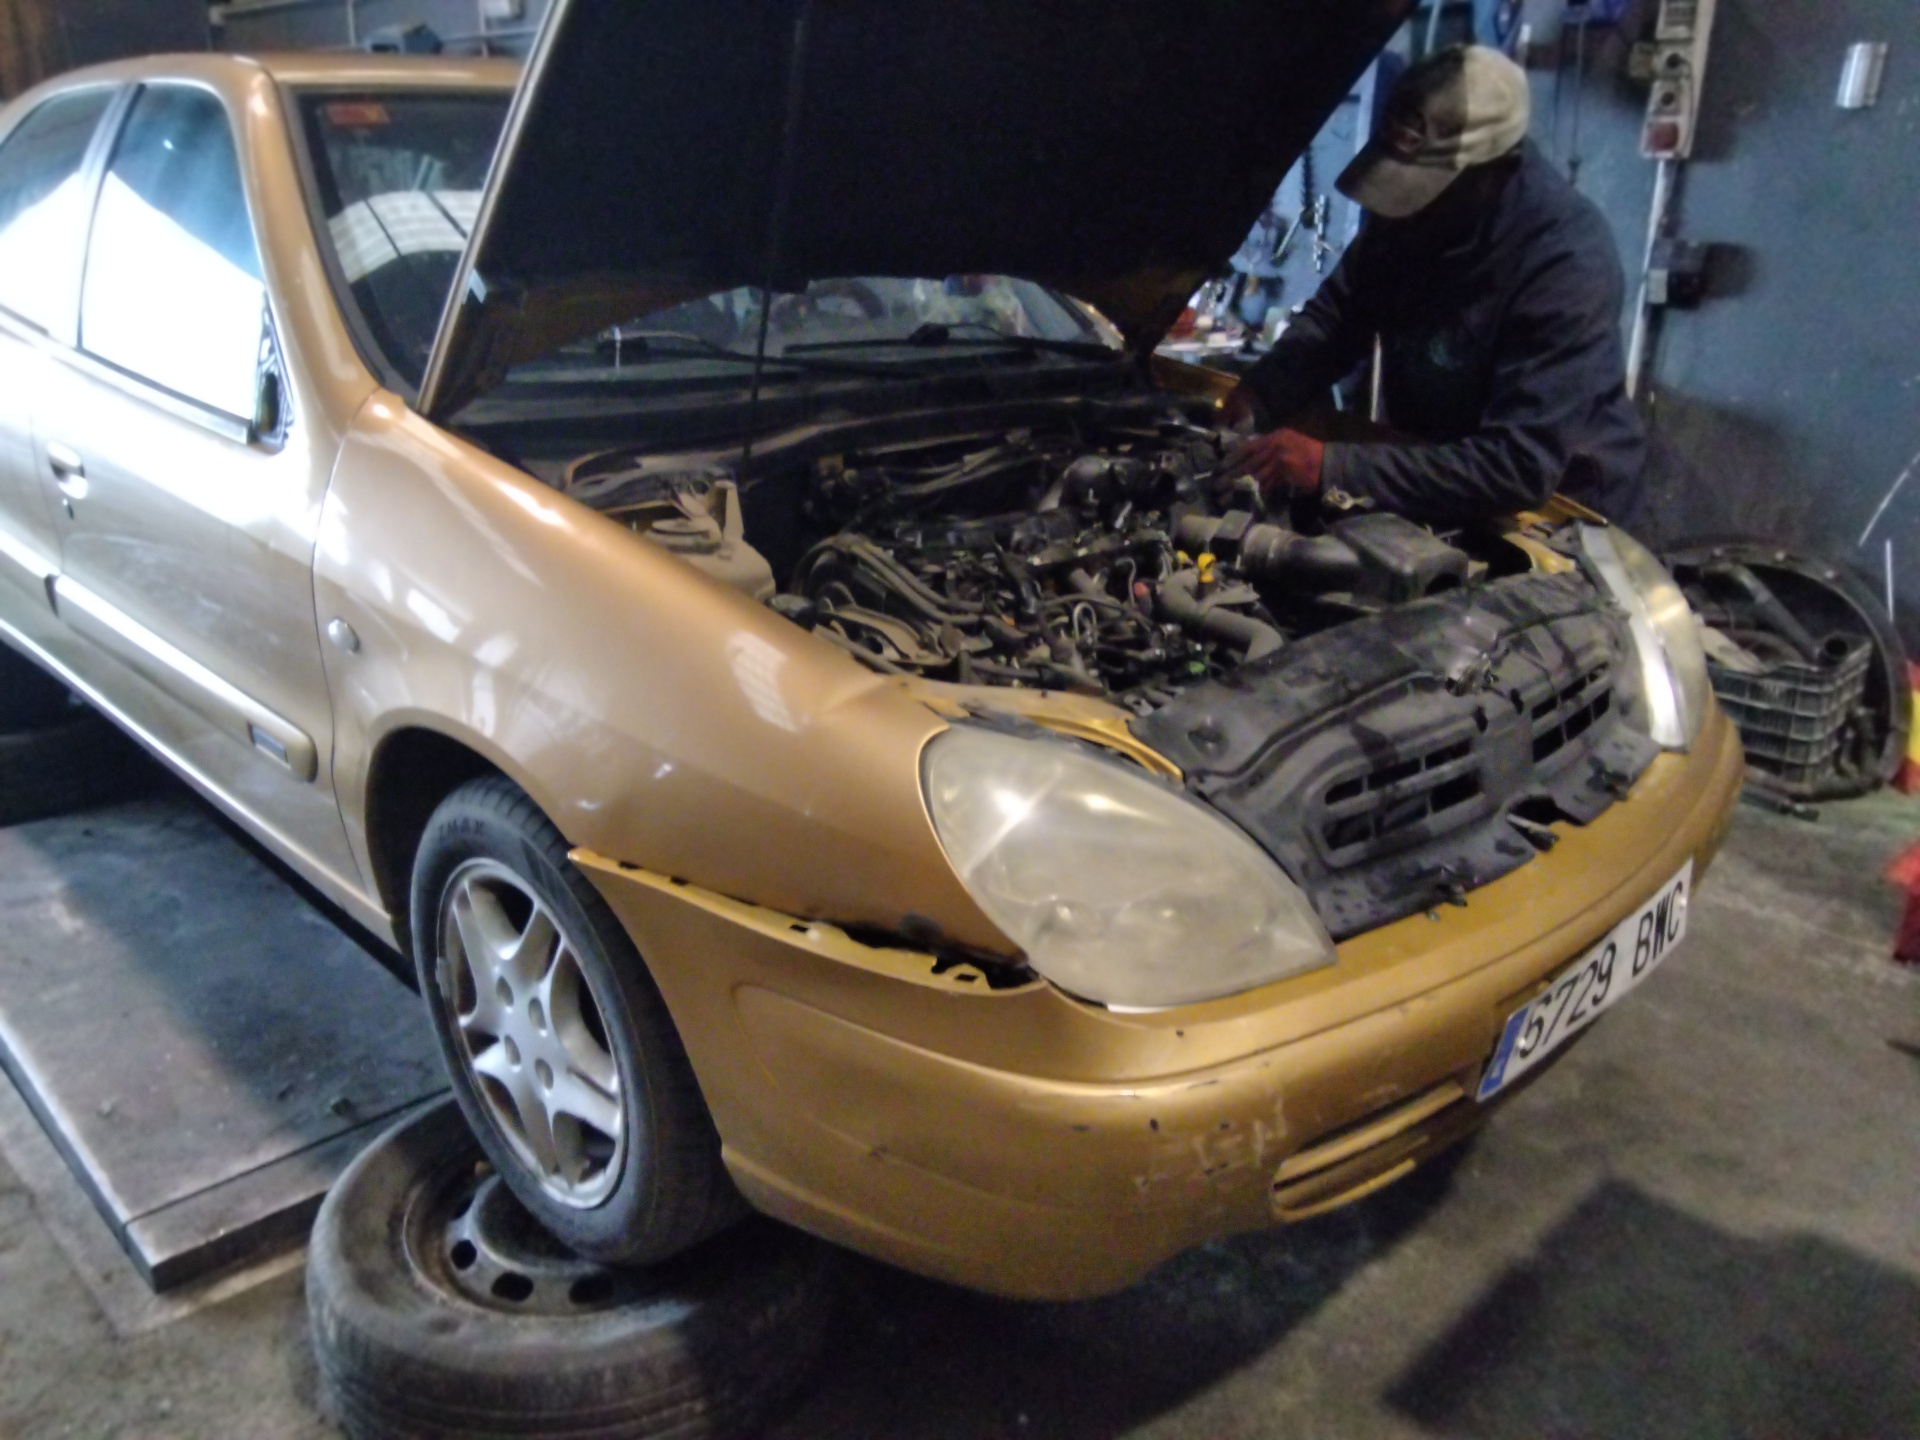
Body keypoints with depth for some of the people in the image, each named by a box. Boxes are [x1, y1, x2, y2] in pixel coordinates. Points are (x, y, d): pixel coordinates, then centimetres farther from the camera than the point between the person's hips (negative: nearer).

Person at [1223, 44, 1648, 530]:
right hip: (1441, 488, 6)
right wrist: (1257, 396, -18)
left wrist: (1331, 468, -39)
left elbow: (1519, 466, -35)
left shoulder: (1567, 262, -30)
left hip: (1555, 512, -6)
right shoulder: (1418, 201, -10)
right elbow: (1338, 312, 2)